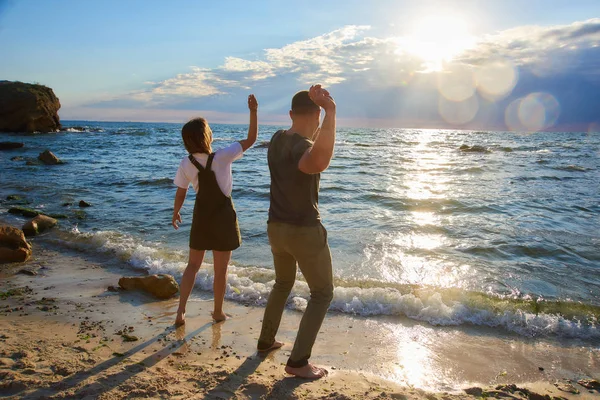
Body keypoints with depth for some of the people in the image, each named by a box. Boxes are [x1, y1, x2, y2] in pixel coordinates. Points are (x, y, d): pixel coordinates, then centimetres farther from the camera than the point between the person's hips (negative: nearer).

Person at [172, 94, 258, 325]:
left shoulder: (186, 165, -10)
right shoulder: (222, 157, -20)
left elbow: (180, 195, -1)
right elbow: (251, 139, -15)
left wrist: (175, 213, 17)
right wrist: (253, 111, -13)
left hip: (201, 216, 3)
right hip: (224, 216, -3)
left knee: (193, 265, 19)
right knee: (221, 269, 11)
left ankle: (181, 311, 16)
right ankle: (218, 312, 26)